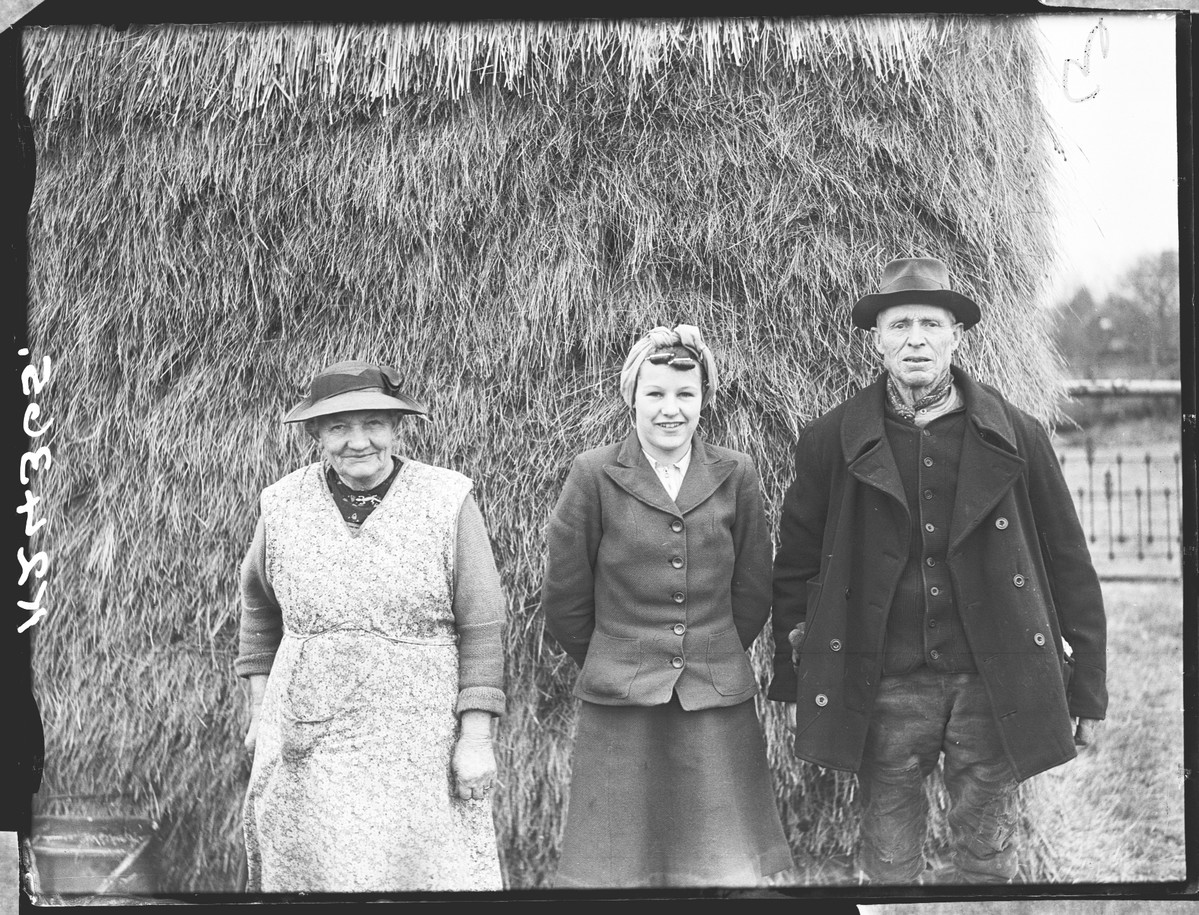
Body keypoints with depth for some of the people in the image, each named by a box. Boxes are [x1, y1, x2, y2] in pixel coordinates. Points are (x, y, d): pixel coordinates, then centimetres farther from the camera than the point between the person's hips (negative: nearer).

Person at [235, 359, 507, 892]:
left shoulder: (448, 502, -5)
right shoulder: (284, 504, 3)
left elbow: (480, 627, -4)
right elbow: (258, 603, 19)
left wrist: (477, 736, -7)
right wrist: (259, 708, 16)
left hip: (417, 741, -2)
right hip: (305, 739, 3)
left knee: (424, 870, -5)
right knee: (306, 870, 4)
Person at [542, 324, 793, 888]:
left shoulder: (736, 476, 3)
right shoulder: (594, 476, -3)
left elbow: (752, 593, 12)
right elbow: (564, 599, 3)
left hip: (720, 708, 2)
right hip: (620, 711, -1)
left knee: (728, 873, 3)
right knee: (620, 870, 3)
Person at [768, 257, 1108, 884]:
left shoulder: (1016, 437, 3)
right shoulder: (830, 442, 2)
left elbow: (1069, 566, 6)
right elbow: (794, 568, 8)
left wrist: (1088, 689, 4)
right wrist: (791, 684, 7)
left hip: (991, 686, 1)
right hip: (883, 689, 0)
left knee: (988, 862, 9)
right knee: (888, 867, 8)